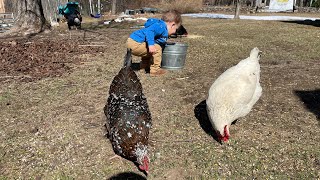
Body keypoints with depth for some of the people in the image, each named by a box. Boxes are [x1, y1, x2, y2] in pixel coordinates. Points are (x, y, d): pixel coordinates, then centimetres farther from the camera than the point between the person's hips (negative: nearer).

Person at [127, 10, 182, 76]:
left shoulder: (163, 31, 21)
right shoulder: (161, 27, -13)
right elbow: (149, 31, -30)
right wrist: (150, 44, -40)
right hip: (135, 44, -11)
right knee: (157, 49, -13)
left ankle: (144, 66, 42)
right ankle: (155, 70, -3)